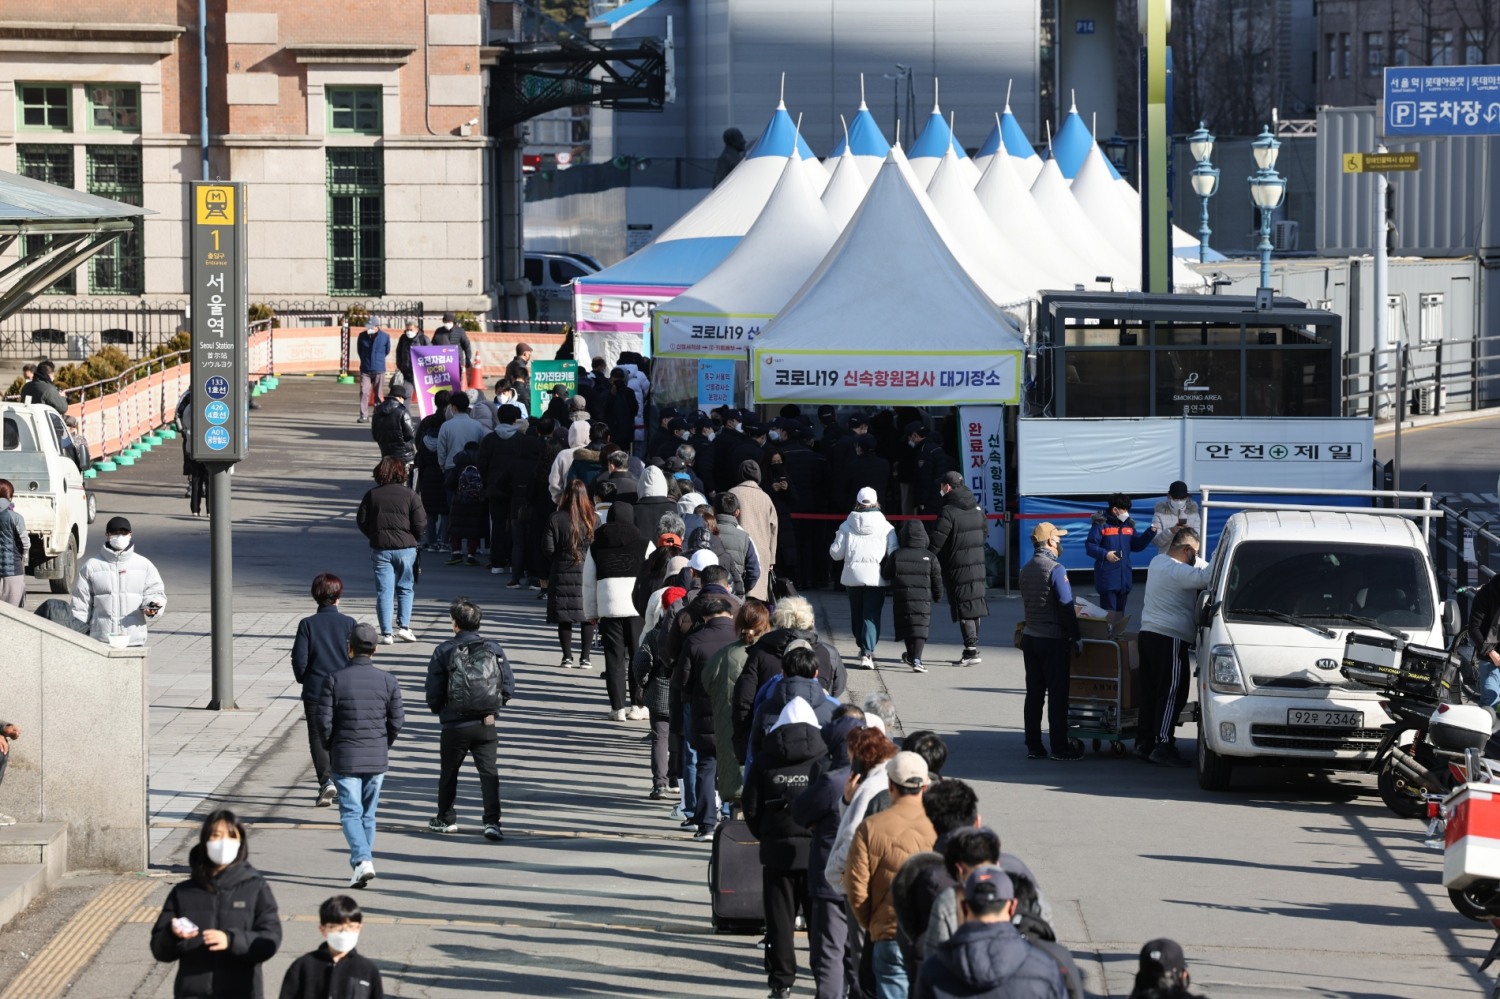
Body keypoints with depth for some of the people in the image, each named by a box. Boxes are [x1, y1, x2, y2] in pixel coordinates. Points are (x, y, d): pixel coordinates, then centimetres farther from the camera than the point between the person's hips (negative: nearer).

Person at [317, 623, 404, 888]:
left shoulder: (335, 680, -8)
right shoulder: (388, 681, -1)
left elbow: (324, 721, -8)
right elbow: (397, 722, 0)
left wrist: (331, 747, 10)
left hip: (345, 758, -3)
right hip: (377, 759, 3)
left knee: (351, 813, -2)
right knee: (369, 814, 15)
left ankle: (362, 860, -21)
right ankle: (364, 860, 20)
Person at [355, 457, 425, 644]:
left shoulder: (371, 495, 0)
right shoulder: (410, 496, -5)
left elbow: (361, 522, 4)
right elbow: (421, 524, -7)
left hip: (380, 549, 1)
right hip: (405, 548, -1)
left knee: (384, 591, 3)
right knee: (405, 588, 13)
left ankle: (386, 633, 1)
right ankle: (404, 626, 3)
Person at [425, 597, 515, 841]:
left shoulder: (444, 652, -7)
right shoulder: (494, 649, -1)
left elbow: (433, 693, -6)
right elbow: (509, 686, 1)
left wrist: (438, 709, 15)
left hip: (455, 726, -1)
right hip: (486, 725, 1)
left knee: (448, 773, 17)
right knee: (489, 772, 1)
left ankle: (445, 819, 30)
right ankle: (492, 821, -13)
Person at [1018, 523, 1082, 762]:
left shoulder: (1026, 570, 9)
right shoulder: (1055, 569, -15)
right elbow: (1066, 606, -17)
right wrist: (1076, 637, -8)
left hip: (1030, 637, 7)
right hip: (1053, 640, -7)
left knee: (1034, 694, 9)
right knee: (1057, 695, -1)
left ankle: (1033, 746, 11)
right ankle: (1060, 747, 1)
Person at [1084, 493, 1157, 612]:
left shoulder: (1128, 524, 10)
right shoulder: (1101, 524, -9)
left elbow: (1137, 545, 13)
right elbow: (1089, 545, -11)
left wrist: (1150, 533, 0)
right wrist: (1105, 554, -25)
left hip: (1124, 578, 7)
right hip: (1108, 579, -7)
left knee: (1120, 612, 14)